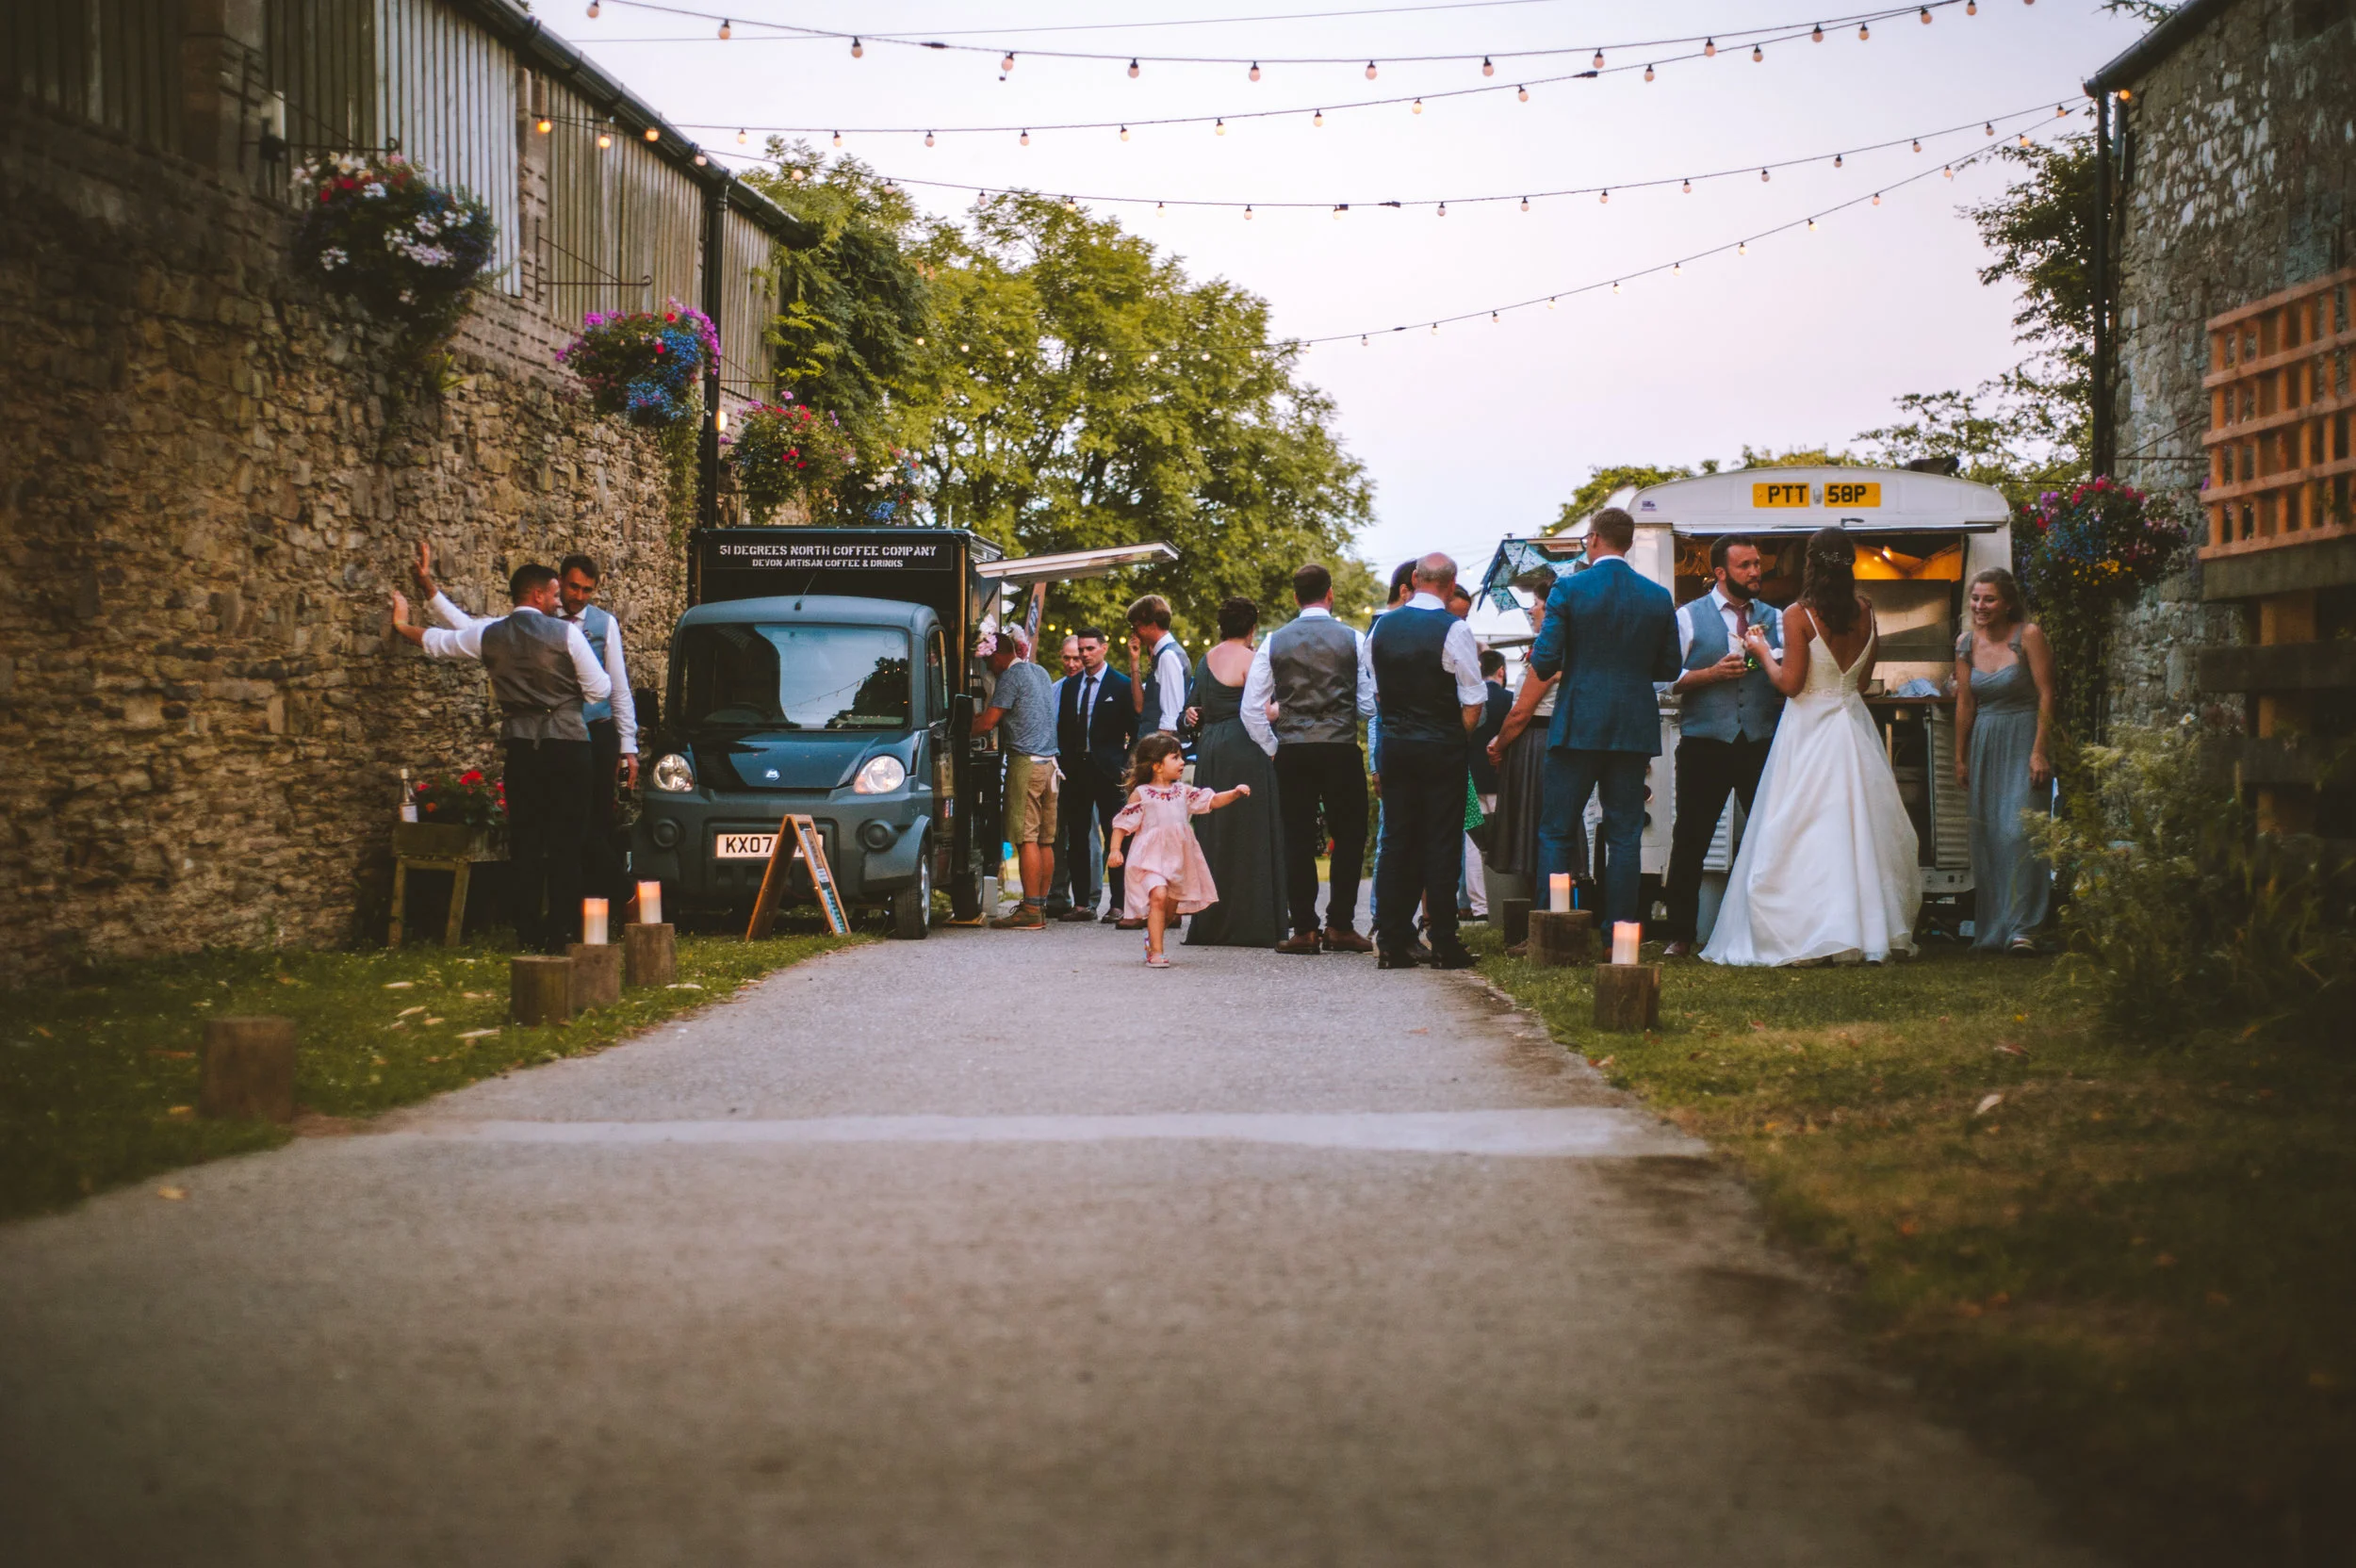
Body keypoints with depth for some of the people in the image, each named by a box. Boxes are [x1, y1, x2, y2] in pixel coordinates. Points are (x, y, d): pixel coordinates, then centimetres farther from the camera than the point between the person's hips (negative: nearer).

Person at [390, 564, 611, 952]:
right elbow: (599, 690, -3)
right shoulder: (566, 634, -6)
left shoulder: (489, 635, 5)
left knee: (524, 838, 7)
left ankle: (528, 932, 5)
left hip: (520, 746, 3)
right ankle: (562, 931, -4)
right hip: (567, 745, -3)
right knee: (566, 840, 0)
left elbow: (436, 641, 20)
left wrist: (401, 624, 40)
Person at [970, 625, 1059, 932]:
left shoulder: (1012, 676, -7)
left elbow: (987, 723, -10)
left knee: (1026, 838, -9)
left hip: (1025, 762, -8)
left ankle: (1031, 910, -12)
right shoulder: (1040, 673, 19)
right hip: (1049, 762, 8)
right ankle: (1040, 906, 10)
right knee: (1044, 839, 8)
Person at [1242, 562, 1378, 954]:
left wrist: (1274, 748, 11)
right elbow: (1369, 705, -1)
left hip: (1292, 752, 2)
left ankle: (1304, 929, 2)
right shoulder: (1353, 640, -1)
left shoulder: (1275, 642, 3)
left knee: (1298, 840, 5)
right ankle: (1340, 925, 3)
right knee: (1348, 837, 7)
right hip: (1342, 750, -1)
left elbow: (1251, 709, 1)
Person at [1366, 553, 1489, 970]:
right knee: (1442, 843, 0)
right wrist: (1459, 736, 3)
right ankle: (1443, 944, 0)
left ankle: (1391, 943, 6)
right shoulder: (1454, 630, -11)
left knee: (1395, 840, 7)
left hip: (1394, 745, 4)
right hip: (1443, 748, -4)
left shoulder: (1381, 627, 4)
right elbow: (1474, 701, -11)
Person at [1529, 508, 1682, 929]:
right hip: (1634, 730, 3)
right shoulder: (1658, 597, 4)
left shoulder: (1568, 589, -7)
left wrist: (1538, 657, 14)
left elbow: (1545, 662, -10)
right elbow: (1669, 668, 9)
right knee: (1625, 834, 7)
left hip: (1577, 726, -3)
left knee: (1556, 831, 4)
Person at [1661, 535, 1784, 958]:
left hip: (1762, 743, 2)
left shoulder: (1773, 618, 13)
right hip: (1704, 744, -2)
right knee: (1691, 840, 0)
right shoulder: (1689, 618, 4)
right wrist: (1713, 673, -13)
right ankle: (1680, 934, 7)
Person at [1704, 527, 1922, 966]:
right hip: (1854, 722, 5)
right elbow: (1865, 673, 14)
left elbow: (1790, 683, -14)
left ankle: (1814, 935, -5)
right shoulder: (1864, 612, 4)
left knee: (1803, 832, -2)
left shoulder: (1799, 615, -12)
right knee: (1858, 828, 9)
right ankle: (1873, 926, 9)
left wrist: (1763, 651, 2)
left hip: (1811, 728, -5)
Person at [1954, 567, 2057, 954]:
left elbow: (2046, 695, -10)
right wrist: (1960, 758, 12)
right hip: (1985, 744, 5)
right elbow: (1965, 703, 11)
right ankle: (1991, 931, 12)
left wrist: (2040, 751, -15)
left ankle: (2023, 928, -12)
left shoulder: (2029, 636, -8)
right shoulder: (1966, 644, 6)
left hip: (2023, 740, -5)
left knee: (2019, 831, -13)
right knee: (1986, 836, 5)